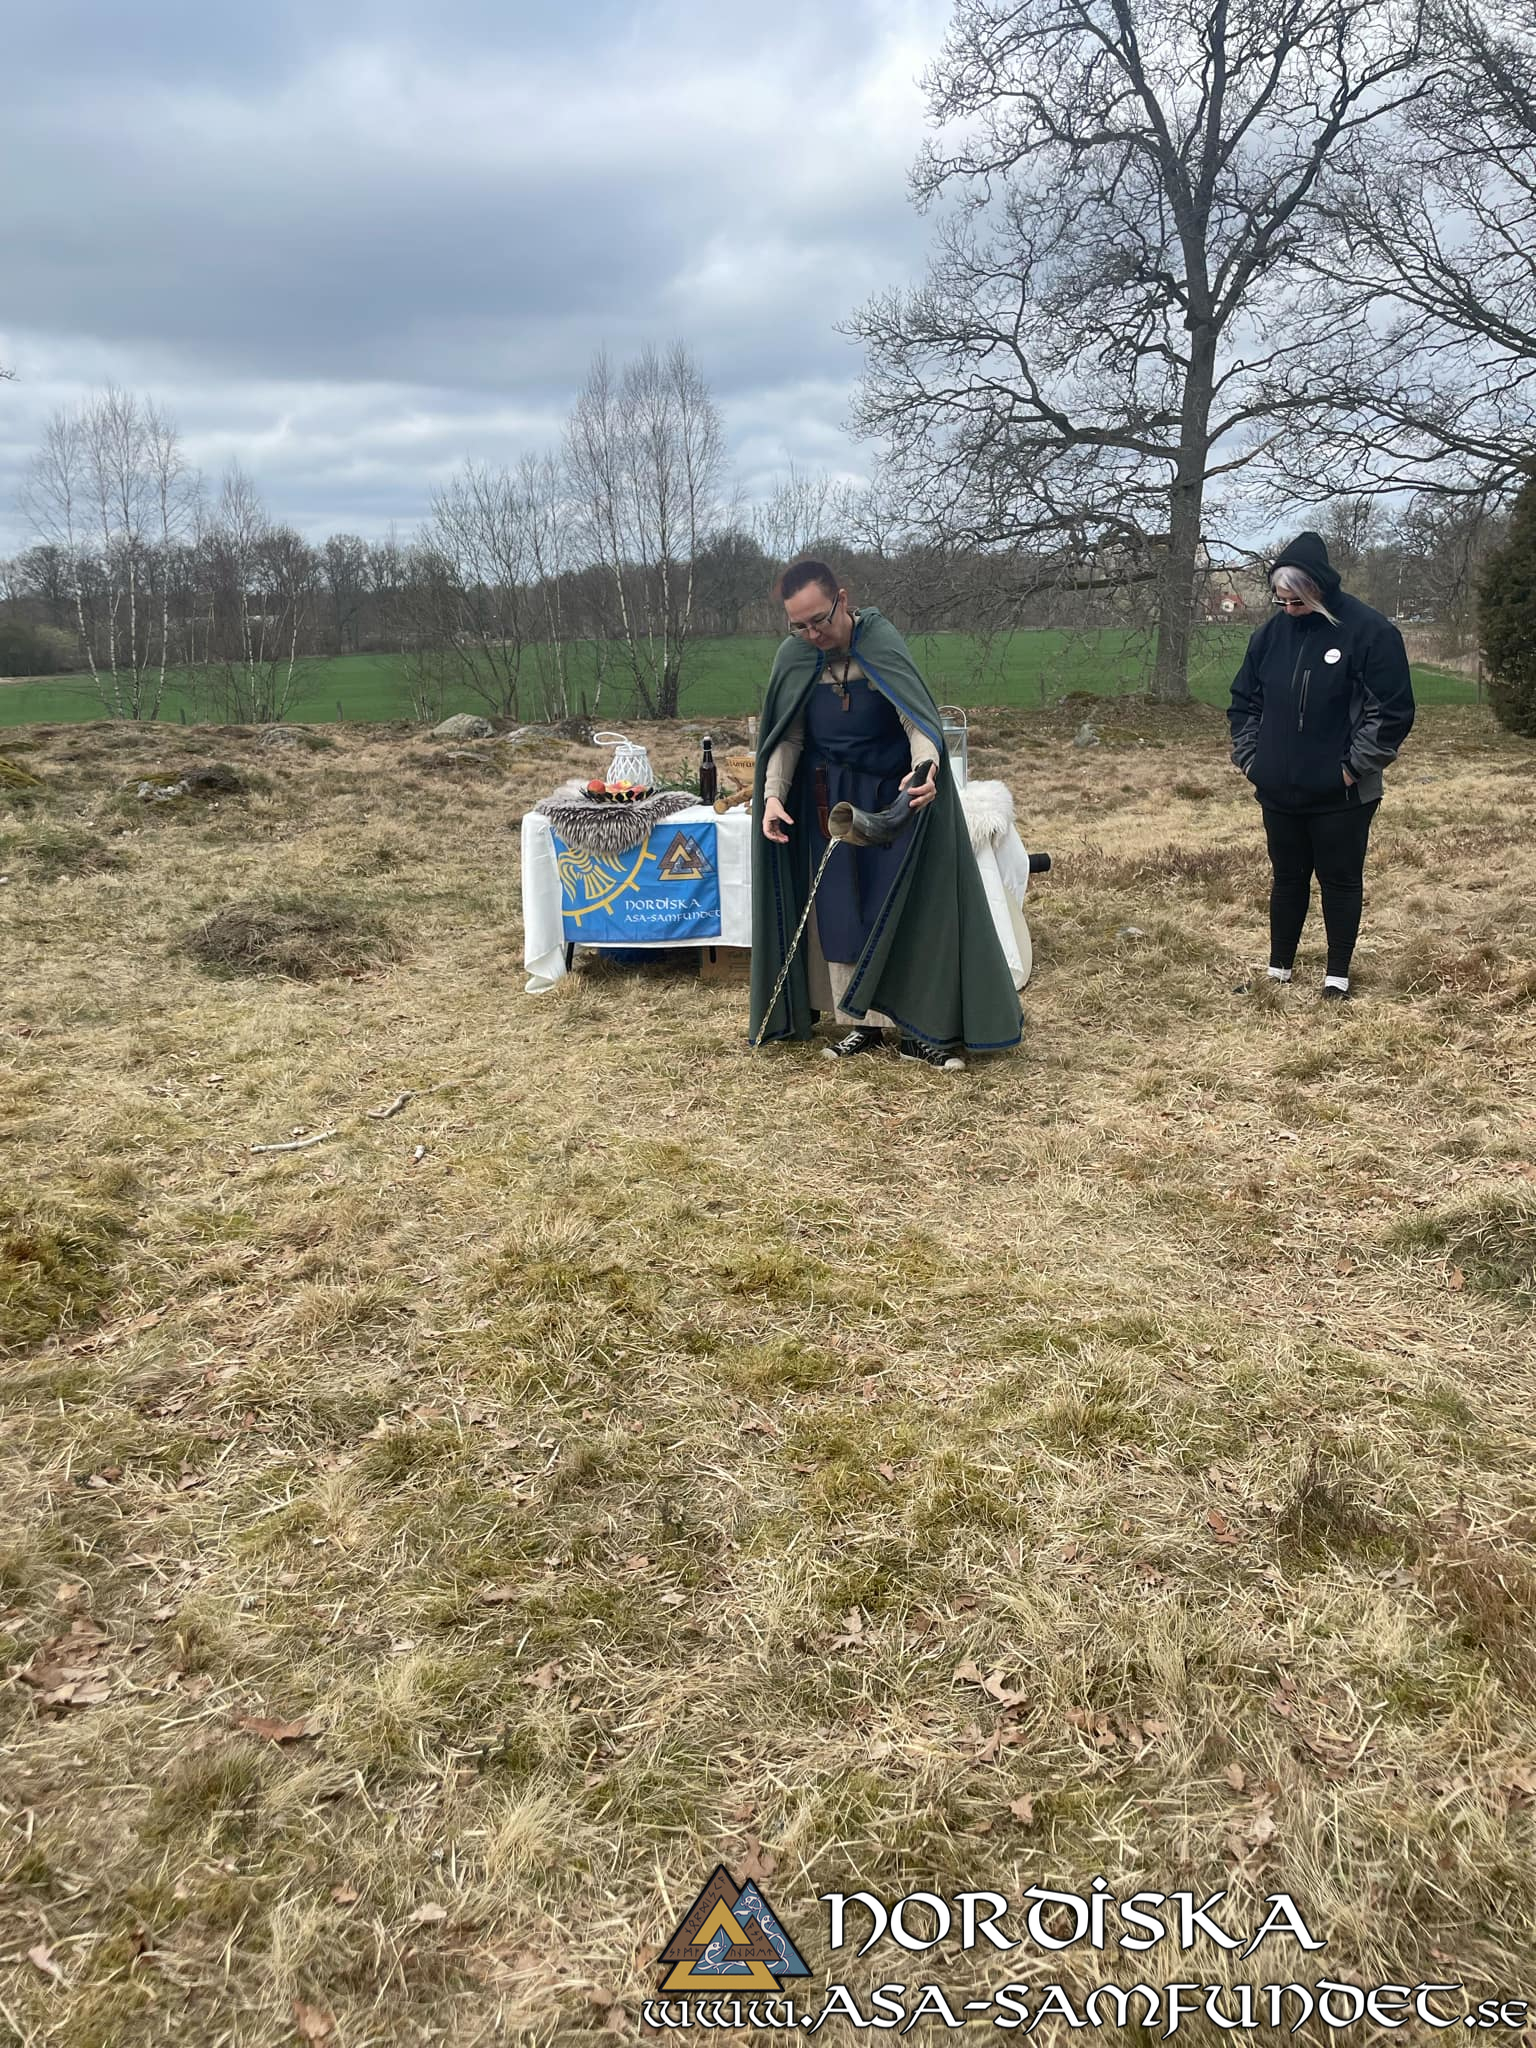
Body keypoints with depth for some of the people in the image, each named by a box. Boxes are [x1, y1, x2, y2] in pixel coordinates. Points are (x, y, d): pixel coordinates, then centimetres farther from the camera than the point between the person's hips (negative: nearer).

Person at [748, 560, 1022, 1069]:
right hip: (831, 802, 3)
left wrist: (924, 764, -50)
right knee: (843, 911, 3)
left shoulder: (881, 643, -19)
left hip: (898, 796, -3)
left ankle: (918, 1029, 2)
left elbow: (915, 715, -30)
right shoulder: (794, 658, -7)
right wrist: (773, 795, -16)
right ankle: (863, 1023, 13)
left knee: (912, 907, -3)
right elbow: (787, 737, -1)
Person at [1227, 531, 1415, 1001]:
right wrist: (1248, 755, 5)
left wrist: (1356, 766, -13)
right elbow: (1245, 700, 14)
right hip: (1278, 791, 4)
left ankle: (1338, 975, 19)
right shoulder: (1272, 632, 3)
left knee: (1341, 882, 6)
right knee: (1287, 879, 14)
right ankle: (1278, 971, 26)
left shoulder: (1369, 631, -12)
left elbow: (1393, 710, -12)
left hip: (1341, 796, -4)